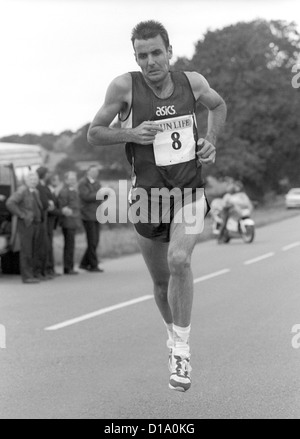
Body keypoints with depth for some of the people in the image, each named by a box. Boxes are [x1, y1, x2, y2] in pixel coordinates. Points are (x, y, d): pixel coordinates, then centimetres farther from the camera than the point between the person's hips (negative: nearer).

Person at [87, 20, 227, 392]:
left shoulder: (192, 82, -3)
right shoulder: (124, 86, -10)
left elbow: (218, 106, 20)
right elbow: (93, 134, -2)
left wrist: (210, 141, 3)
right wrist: (131, 133, -20)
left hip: (190, 193, 0)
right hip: (148, 196, 0)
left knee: (179, 260, -25)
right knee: (161, 280, 12)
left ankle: (182, 349, -13)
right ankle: (173, 333, 41)